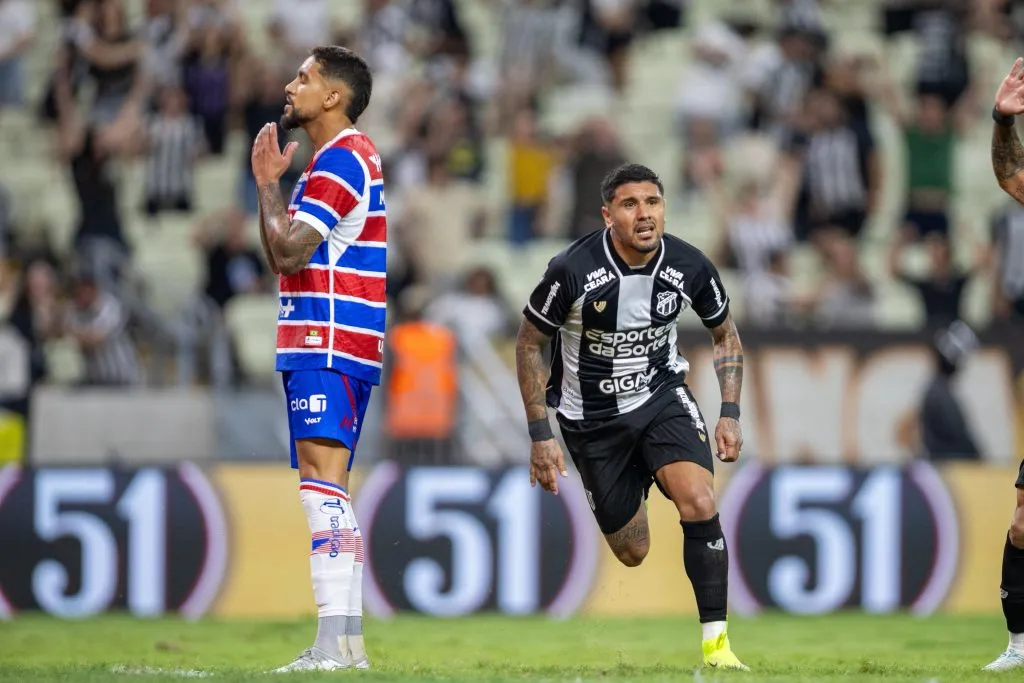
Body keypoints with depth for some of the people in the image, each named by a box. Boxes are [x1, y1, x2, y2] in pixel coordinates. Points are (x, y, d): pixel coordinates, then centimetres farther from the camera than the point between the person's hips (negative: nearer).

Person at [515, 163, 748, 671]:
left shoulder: (688, 266, -13)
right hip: (592, 416, -1)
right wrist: (540, 435, -8)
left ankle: (715, 641, -18)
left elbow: (725, 333, 7)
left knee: (699, 501, -24)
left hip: (662, 396, 1)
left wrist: (730, 413, -3)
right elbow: (529, 343, -7)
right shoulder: (572, 271, -22)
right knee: (632, 553, 2)